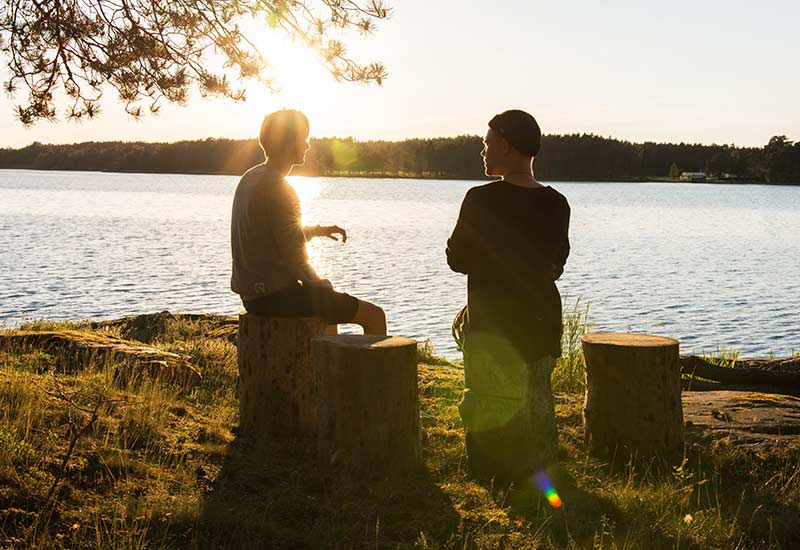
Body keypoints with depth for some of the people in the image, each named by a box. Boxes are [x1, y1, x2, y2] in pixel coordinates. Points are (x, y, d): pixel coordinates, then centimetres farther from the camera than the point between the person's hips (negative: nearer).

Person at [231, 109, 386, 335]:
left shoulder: (250, 178, 9)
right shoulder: (278, 190, -20)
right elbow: (295, 261, -19)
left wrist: (317, 230, 16)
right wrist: (321, 287, -3)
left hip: (252, 294, 10)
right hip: (278, 296, -10)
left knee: (330, 303, 36)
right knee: (375, 316, -3)